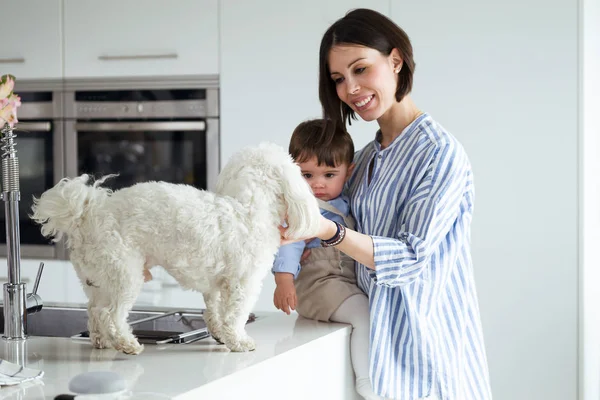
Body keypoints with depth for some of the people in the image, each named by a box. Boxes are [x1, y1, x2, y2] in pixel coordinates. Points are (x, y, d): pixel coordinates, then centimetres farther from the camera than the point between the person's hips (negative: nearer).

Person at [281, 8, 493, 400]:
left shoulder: (441, 152, -13)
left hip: (423, 335, -7)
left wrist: (329, 231, -32)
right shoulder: (365, 158, 11)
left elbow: (411, 258, -19)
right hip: (381, 330, 7)